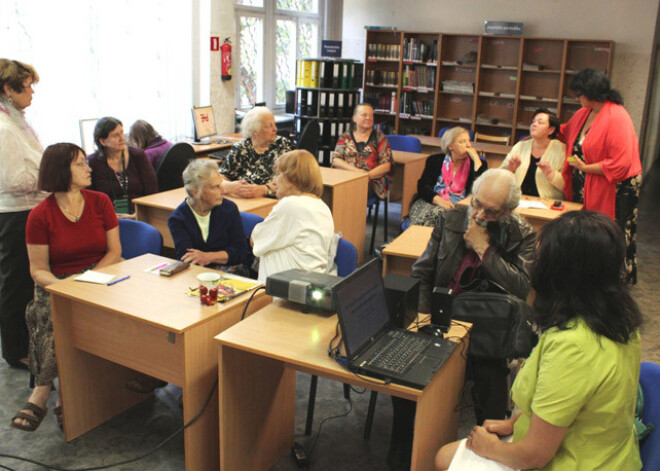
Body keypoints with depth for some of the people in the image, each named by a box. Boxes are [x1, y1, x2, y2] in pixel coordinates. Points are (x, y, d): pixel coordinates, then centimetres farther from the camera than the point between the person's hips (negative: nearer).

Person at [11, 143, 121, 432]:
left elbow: (114, 251, 3)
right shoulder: (40, 216, -1)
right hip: (57, 284, 0)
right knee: (52, 314, -32)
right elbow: (38, 269, -1)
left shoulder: (100, 202, 5)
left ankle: (41, 395, -23)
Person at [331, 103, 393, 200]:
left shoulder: (379, 137, 12)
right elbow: (335, 160, 5)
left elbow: (386, 165, 4)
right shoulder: (345, 137, 17)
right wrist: (355, 170, -13)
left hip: (371, 182, -1)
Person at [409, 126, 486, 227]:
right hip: (432, 201, 1)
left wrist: (476, 158, -3)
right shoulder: (435, 160, 14)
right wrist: (439, 200, -17)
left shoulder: (474, 164, 13)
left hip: (458, 206, -1)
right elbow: (423, 185, 2)